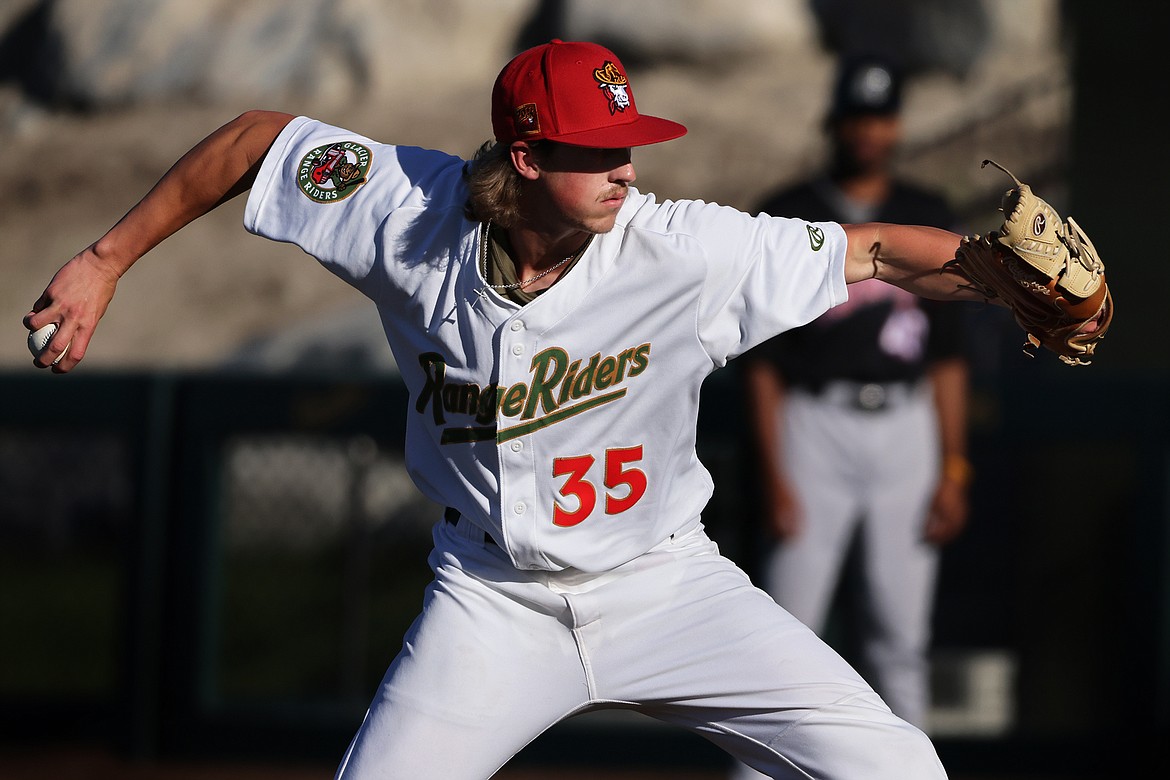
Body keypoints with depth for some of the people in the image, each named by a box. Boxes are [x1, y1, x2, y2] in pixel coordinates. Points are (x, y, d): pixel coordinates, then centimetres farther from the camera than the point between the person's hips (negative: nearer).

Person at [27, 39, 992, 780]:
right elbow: (257, 138, -1)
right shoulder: (414, 216, -15)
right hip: (490, 605, 1)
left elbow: (878, 254, -17)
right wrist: (105, 262, -1)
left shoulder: (679, 250, -19)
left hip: (662, 586, -1)